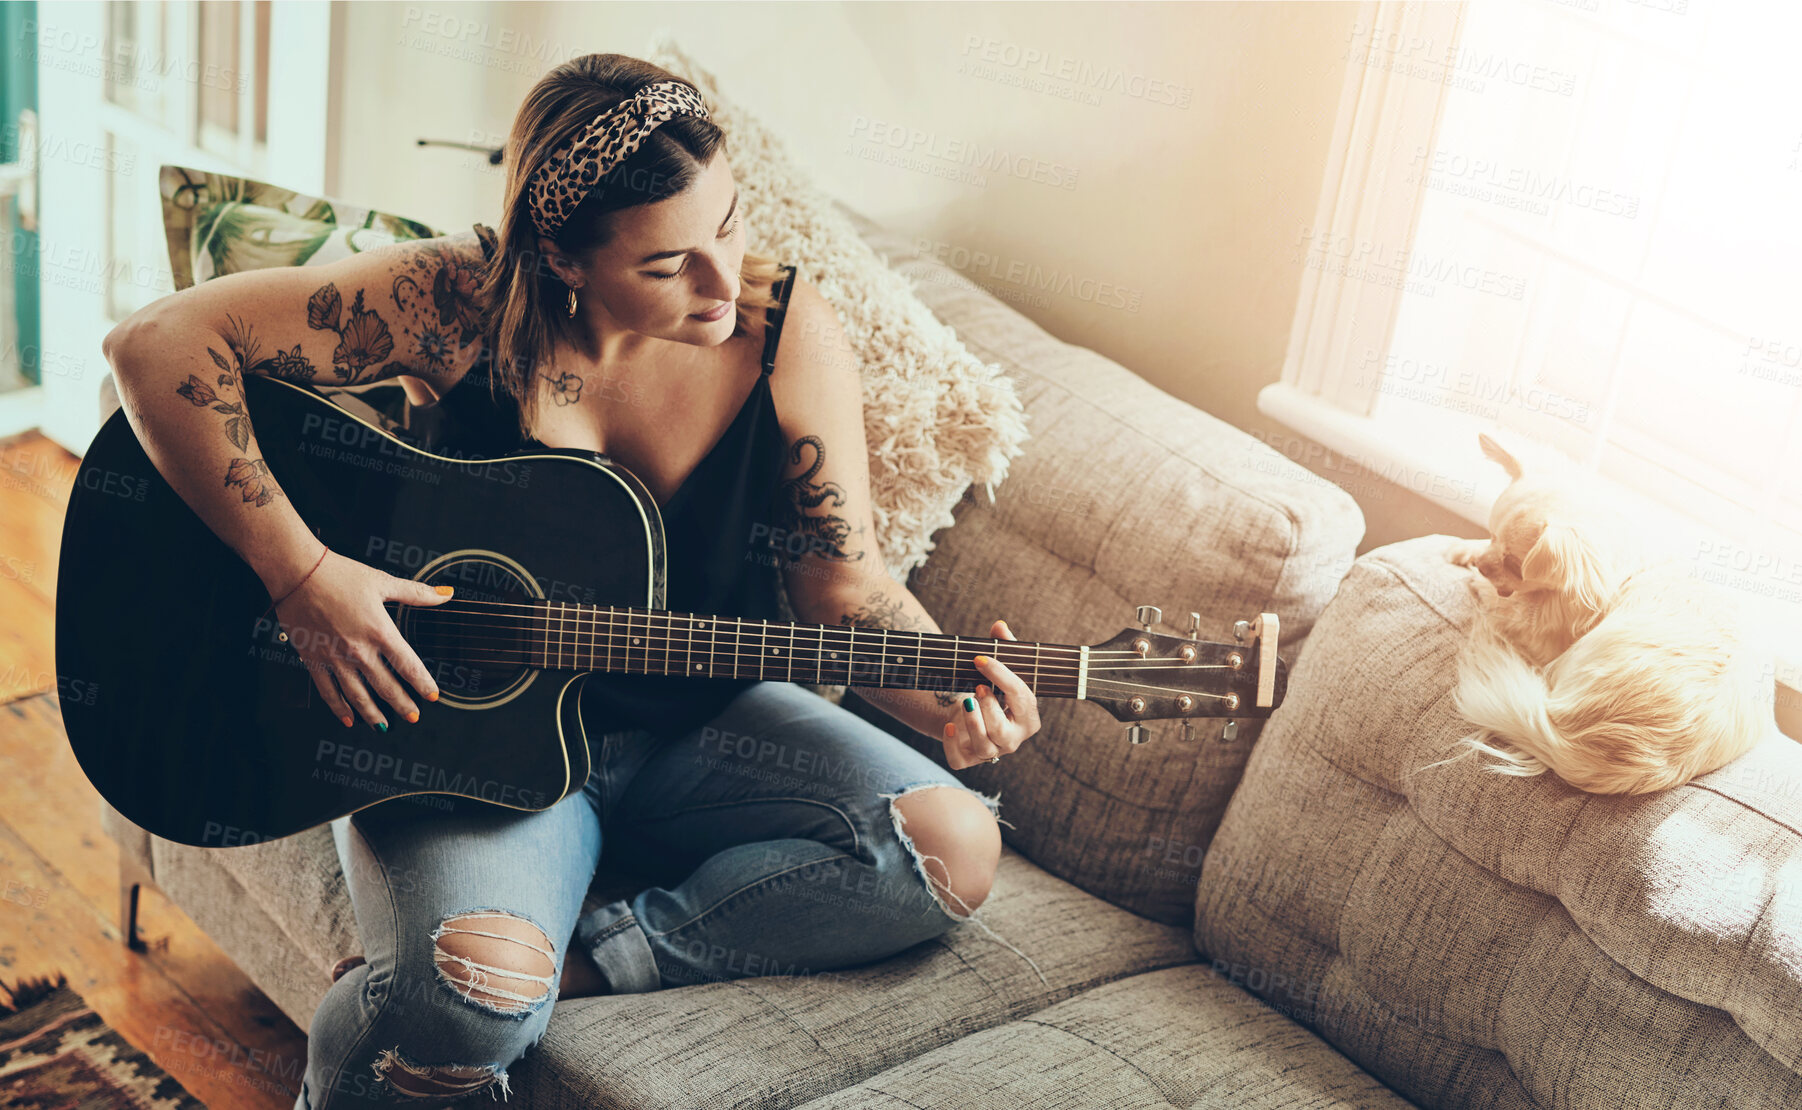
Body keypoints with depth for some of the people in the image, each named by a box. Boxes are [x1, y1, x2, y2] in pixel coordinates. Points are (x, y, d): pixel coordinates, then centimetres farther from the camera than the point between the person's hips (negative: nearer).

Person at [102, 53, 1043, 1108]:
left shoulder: (788, 332, -10)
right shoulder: (466, 303, -18)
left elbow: (849, 592, -3)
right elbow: (158, 344, -18)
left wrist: (950, 699, -23)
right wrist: (301, 573, -25)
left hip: (696, 723, 4)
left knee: (955, 851, -18)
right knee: (477, 997, -32)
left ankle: (588, 959, -13)